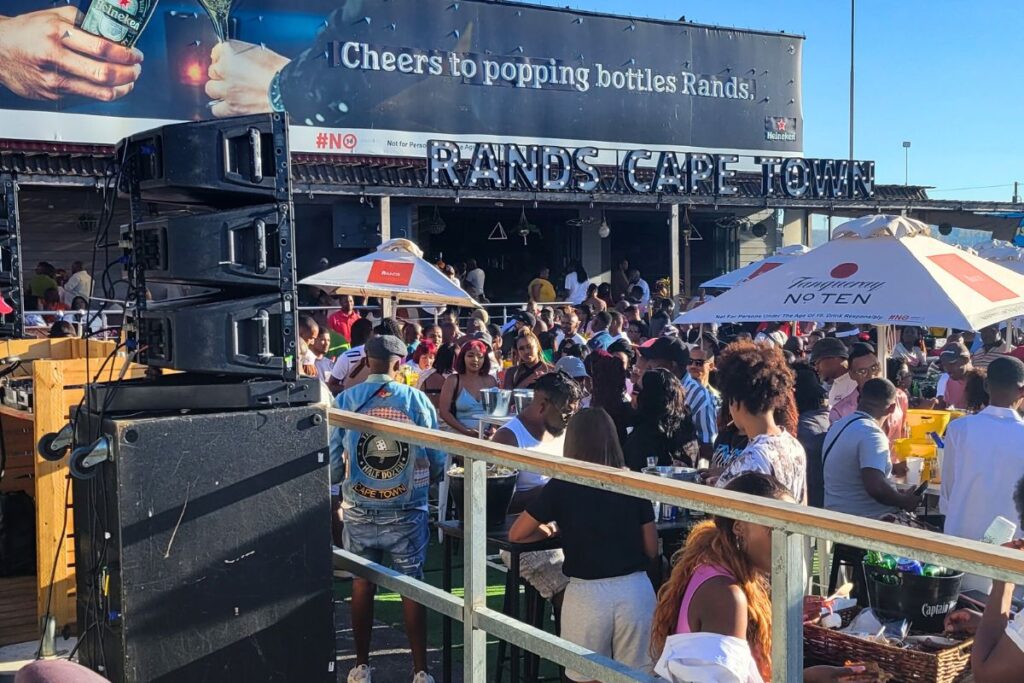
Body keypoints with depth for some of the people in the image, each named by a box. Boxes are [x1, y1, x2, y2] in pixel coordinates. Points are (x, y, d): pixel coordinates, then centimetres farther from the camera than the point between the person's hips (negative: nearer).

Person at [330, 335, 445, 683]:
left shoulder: (344, 401, -6)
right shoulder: (418, 400, -7)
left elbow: (332, 462, -5)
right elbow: (438, 461, -4)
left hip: (359, 510, 1)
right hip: (407, 510, -1)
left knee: (362, 583, 13)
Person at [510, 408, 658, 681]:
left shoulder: (560, 487, -1)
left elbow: (516, 535, 6)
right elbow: (651, 550, 7)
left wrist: (552, 530, 23)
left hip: (586, 594, -1)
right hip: (635, 589, 2)